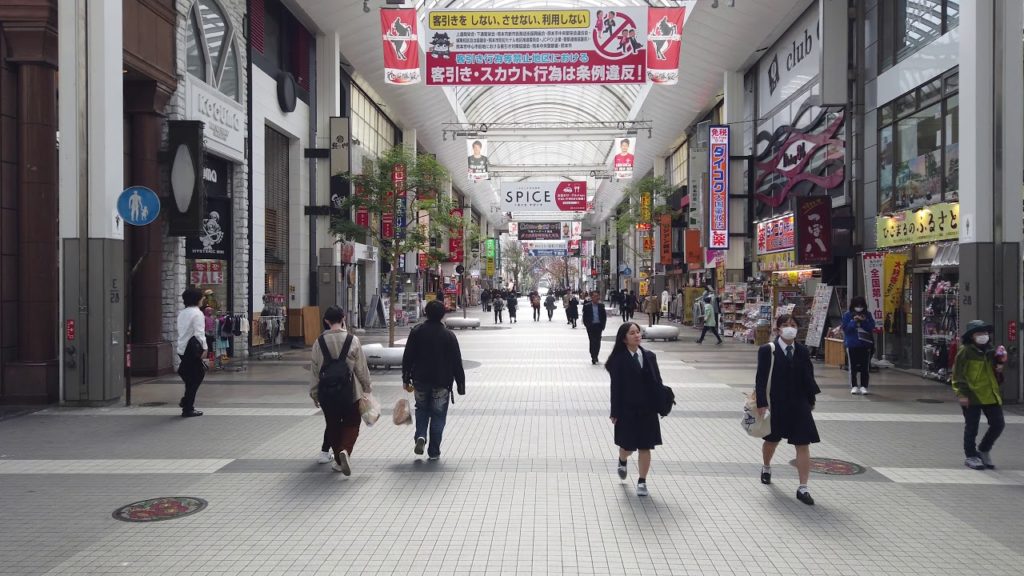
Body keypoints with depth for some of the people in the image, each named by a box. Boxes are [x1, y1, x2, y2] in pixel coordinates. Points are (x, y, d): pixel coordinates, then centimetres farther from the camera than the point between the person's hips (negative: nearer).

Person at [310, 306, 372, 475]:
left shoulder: (320, 342, -3)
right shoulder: (352, 340, -8)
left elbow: (314, 369, 2)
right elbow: (362, 368, -2)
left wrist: (314, 393, 12)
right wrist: (367, 387, 13)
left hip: (326, 390, 2)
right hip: (349, 391, -2)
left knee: (332, 425, 16)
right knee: (351, 423, 11)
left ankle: (339, 461, 22)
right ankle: (345, 450, -14)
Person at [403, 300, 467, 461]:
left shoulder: (416, 332, -1)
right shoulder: (449, 335, -6)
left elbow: (407, 358, 1)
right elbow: (456, 362, -4)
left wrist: (406, 379, 9)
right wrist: (460, 385, 2)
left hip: (420, 381, 2)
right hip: (441, 382, -2)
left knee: (421, 409, 21)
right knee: (438, 415, 7)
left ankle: (421, 437, -2)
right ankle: (433, 451, 9)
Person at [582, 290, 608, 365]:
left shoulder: (601, 306, 5)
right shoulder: (587, 306, -2)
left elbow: (604, 316, 7)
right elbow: (584, 317, -1)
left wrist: (602, 325, -1)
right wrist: (587, 325, -9)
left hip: (598, 326, 2)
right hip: (591, 326, -2)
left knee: (598, 342, 5)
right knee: (592, 342, -3)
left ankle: (595, 356, 19)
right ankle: (593, 357, 1)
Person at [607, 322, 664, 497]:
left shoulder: (649, 356, 3)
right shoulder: (619, 359, -9)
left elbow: (657, 381, 6)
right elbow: (615, 387, -9)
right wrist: (615, 413, -10)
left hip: (648, 409, 3)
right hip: (628, 409, -3)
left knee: (645, 447, 6)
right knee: (628, 446, 8)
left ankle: (642, 482, 19)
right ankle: (622, 461, 43)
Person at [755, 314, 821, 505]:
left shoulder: (803, 351, 1)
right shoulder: (768, 350, -9)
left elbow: (808, 377, 7)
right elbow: (761, 378, -11)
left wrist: (810, 401, 6)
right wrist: (762, 403, -16)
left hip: (799, 405, 2)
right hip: (775, 404, -2)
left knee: (803, 445, -4)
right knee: (772, 441, 19)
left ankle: (803, 488, 2)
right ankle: (766, 468, 49)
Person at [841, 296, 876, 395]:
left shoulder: (868, 315, 4)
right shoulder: (847, 315, -1)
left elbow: (871, 327, -5)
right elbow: (845, 329, -7)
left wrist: (863, 321, -18)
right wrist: (854, 322, -17)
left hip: (865, 344, 1)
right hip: (852, 344, -1)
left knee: (865, 367, 1)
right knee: (853, 366, 4)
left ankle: (863, 386, 8)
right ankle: (854, 386, 13)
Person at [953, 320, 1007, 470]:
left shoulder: (990, 352, 13)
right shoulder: (965, 351, -8)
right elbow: (958, 374, -11)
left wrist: (998, 370, 4)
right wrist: (962, 394, -16)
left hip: (990, 395, 7)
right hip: (972, 395, -6)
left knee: (998, 424, 5)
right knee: (971, 427, 3)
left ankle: (983, 450, 26)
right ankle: (970, 456, 17)